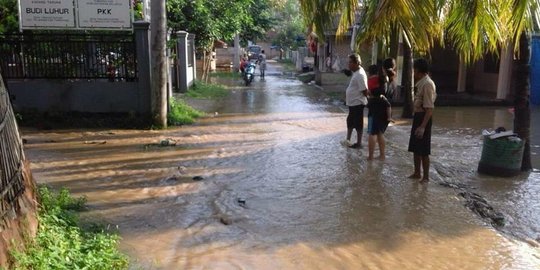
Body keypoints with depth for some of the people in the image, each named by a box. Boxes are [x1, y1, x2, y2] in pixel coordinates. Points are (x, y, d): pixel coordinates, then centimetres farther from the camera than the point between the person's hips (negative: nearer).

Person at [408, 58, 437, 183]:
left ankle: (426, 176, 13)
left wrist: (422, 126, -27)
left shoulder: (427, 84, -20)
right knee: (415, 147, 17)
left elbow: (429, 108, -24)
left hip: (423, 117, -10)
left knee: (423, 150, 0)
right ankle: (417, 173, 30)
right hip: (418, 116, 10)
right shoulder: (421, 83, 9)